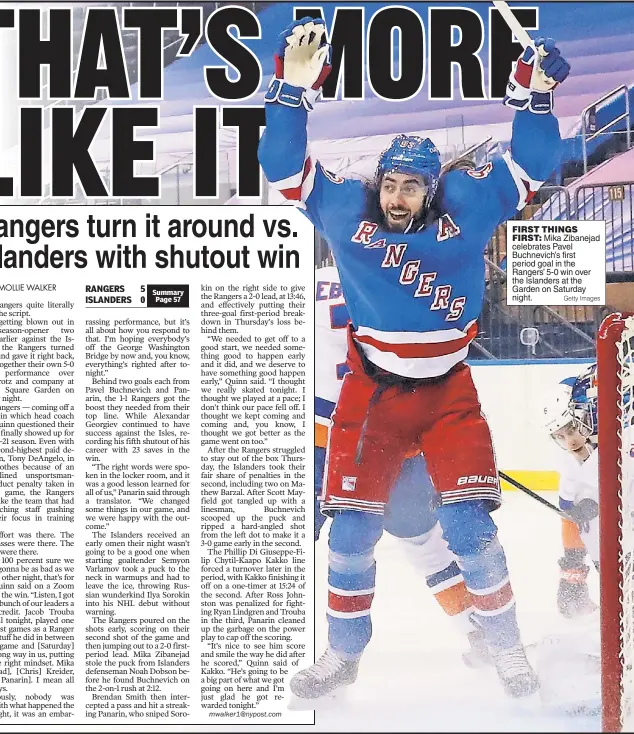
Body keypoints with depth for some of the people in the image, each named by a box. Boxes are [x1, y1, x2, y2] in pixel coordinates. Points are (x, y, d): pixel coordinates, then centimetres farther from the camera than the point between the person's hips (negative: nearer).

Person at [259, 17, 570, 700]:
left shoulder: (467, 206, -1)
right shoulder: (346, 209, 0)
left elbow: (529, 164, 1)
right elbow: (283, 164, -2)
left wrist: (533, 97, -11)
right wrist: (292, 88, -11)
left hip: (447, 392, -1)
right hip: (371, 389, 1)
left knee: (468, 525, -5)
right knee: (351, 528, 3)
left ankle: (506, 648, 17)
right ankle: (343, 654, 24)